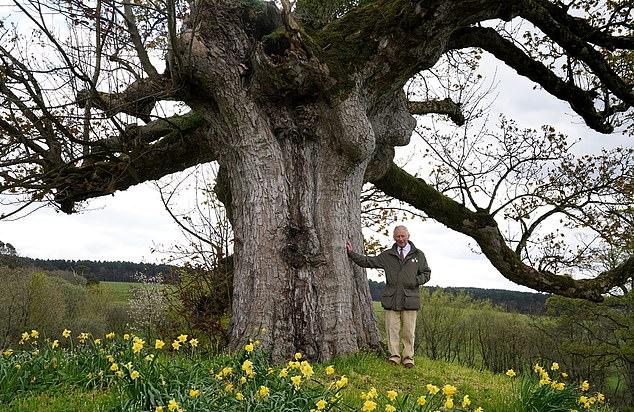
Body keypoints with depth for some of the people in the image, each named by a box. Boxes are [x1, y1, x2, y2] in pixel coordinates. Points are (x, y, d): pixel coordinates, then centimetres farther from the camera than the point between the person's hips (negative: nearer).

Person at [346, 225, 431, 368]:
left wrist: (416, 281, -4)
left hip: (410, 299, -1)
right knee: (392, 330, 0)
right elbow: (368, 262, 11)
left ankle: (408, 358, 10)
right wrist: (351, 253, 4)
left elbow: (426, 273, 15)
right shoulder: (387, 255, 12)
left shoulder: (418, 255, 12)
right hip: (391, 298, 1)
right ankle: (394, 356, 8)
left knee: (408, 331, 2)